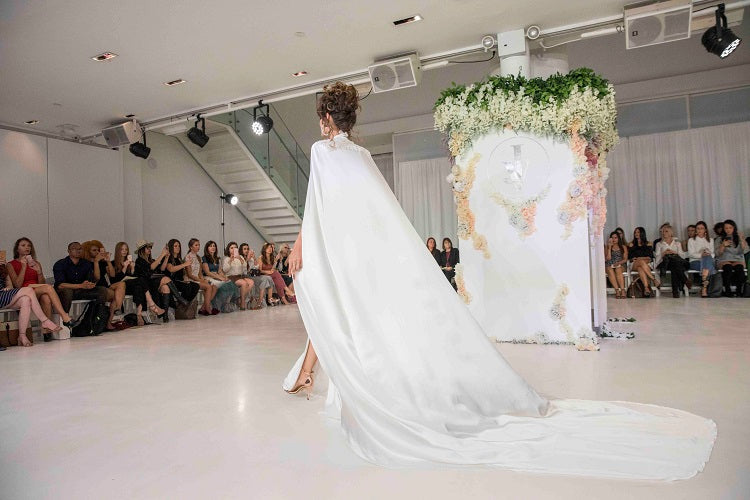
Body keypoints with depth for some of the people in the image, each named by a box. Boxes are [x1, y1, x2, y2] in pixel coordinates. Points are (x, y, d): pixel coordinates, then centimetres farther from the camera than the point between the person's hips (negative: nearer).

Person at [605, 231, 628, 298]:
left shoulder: (623, 247, 17)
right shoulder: (607, 247, 14)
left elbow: (625, 259, 7)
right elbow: (608, 258, -1)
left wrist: (619, 263, -13)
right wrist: (609, 247, -1)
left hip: (620, 265, 0)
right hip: (609, 265, 0)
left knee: (618, 270, -37)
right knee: (610, 271, -36)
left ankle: (622, 290, -49)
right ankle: (617, 290, -47)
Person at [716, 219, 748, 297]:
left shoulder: (739, 238, 13)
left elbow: (745, 250, -1)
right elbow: (718, 254, 4)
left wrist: (742, 239, -12)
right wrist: (723, 245, -13)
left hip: (738, 259, 1)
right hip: (724, 260, -1)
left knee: (739, 267, -35)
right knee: (728, 267, -37)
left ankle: (739, 291, -31)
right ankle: (727, 291, -35)